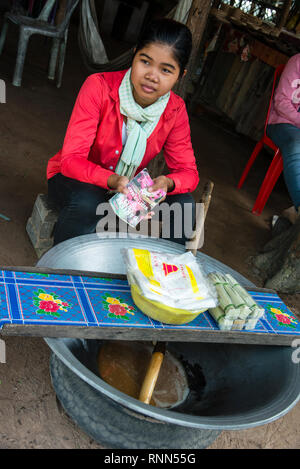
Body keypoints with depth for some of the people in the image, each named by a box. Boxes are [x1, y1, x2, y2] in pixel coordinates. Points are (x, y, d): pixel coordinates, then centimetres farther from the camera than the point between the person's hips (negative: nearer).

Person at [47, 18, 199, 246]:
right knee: (87, 203, -38)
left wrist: (168, 183, -34)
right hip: (73, 178, -3)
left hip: (127, 187, 3)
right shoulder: (99, 86, -22)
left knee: (184, 204, -19)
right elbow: (71, 159, -26)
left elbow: (188, 171, -9)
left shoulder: (175, 110, -11)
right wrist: (112, 180, -46)